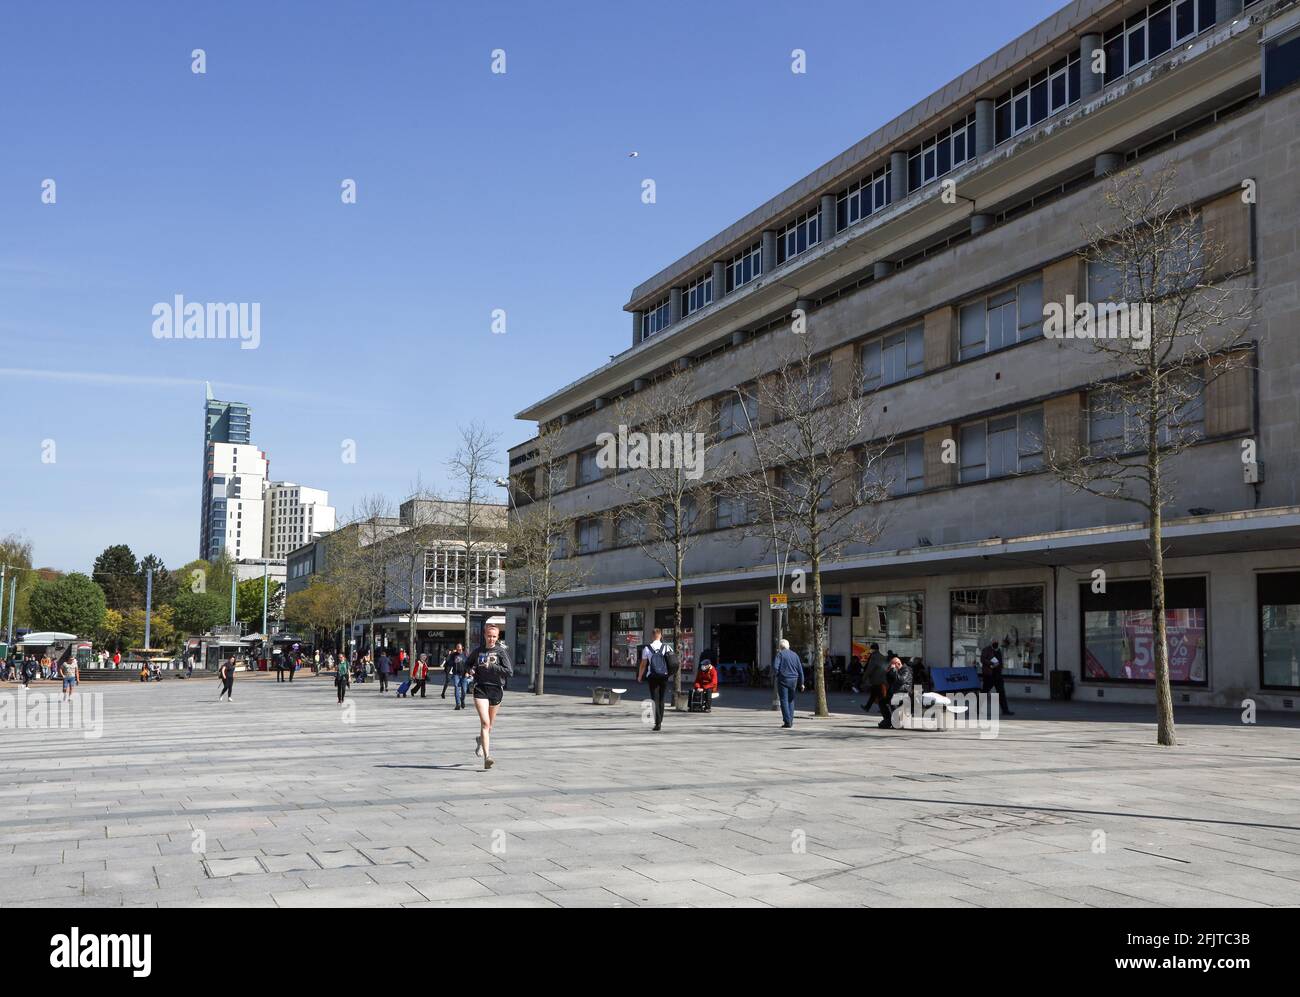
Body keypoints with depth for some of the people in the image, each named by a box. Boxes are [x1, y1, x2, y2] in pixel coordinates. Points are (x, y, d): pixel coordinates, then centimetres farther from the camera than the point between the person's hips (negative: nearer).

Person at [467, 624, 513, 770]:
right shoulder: (478, 650, 6)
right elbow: (469, 663, 25)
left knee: (490, 724, 15)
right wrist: (471, 669, 3)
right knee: (484, 722, -15)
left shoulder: (502, 651, -4)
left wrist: (491, 666, -19)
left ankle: (481, 741, 49)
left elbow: (509, 671, -12)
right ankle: (487, 757, -20)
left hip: (496, 688, 0)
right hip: (480, 688, 0)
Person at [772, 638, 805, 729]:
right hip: (793, 680, 4)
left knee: (784, 701, -2)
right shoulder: (795, 655, 9)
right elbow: (800, 670, 9)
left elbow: (775, 667, -15)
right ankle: (790, 721, 14)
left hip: (783, 680, -4)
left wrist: (778, 674, 5)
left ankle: (787, 722, -9)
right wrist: (801, 683, 13)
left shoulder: (780, 654, -4)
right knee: (791, 700, 15)